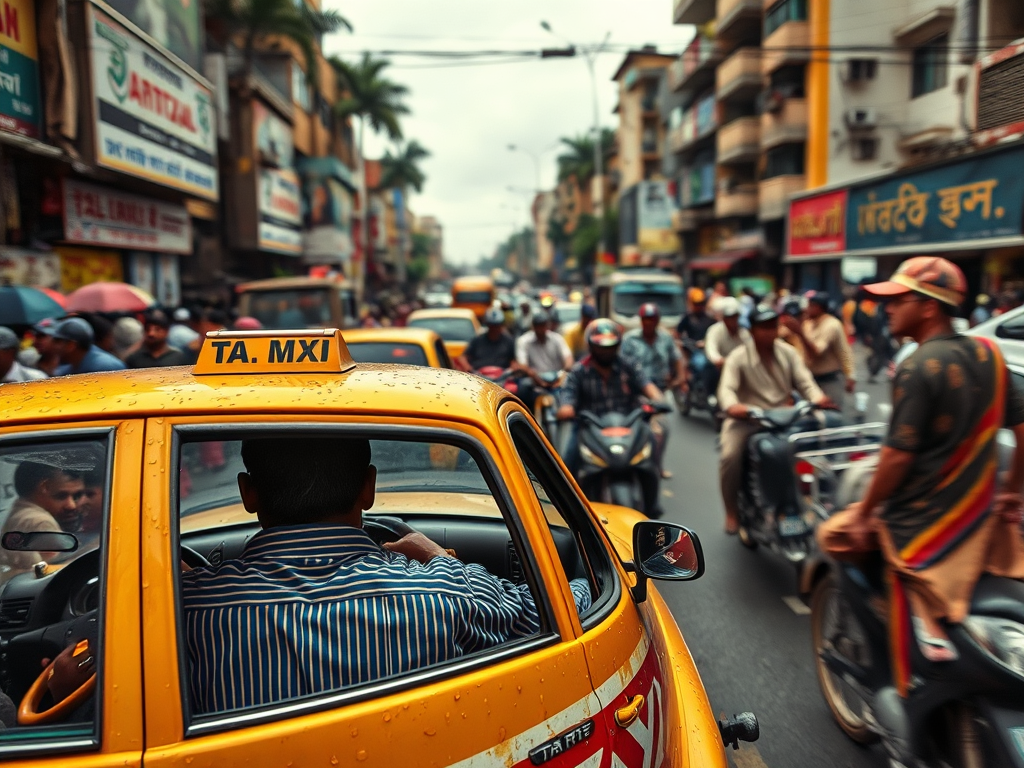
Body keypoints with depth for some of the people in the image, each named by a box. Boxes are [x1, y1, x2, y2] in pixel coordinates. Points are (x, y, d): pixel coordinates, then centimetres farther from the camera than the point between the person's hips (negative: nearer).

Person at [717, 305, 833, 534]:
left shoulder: (788, 352, 6)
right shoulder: (738, 357, -9)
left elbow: (804, 381, -2)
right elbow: (727, 388, -20)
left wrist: (818, 398, -24)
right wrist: (731, 406, -44)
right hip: (747, 418, -4)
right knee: (730, 456, -28)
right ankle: (732, 511, -6)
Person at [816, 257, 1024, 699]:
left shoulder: (918, 368, -20)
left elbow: (899, 454, -21)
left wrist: (864, 513, -11)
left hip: (922, 518, -7)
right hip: (980, 514, 7)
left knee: (835, 536, 9)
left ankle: (923, 621, 0)